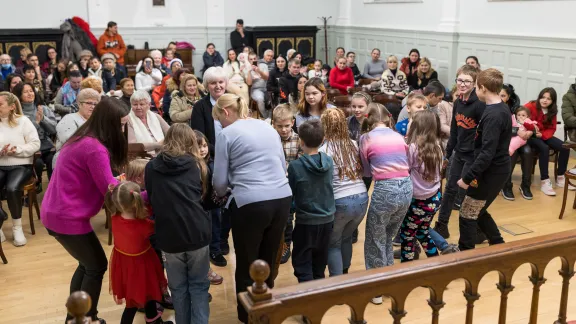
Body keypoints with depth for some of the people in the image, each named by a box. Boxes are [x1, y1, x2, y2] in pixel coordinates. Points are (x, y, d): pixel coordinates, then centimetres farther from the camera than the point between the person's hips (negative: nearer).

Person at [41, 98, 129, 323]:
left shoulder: (81, 139, 8)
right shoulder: (95, 149, -23)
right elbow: (110, 190, -19)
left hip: (54, 212, 10)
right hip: (68, 218, -10)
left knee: (88, 263, 23)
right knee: (97, 266, 8)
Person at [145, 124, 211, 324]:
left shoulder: (152, 167, 5)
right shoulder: (197, 165, 6)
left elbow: (151, 200, 16)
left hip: (169, 235, 0)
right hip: (197, 232, 0)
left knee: (178, 287, 16)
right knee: (198, 284, 13)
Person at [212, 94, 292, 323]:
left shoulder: (227, 134, 1)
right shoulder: (268, 128, 17)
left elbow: (220, 181, 2)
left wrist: (220, 193, 24)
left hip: (250, 203, -6)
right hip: (282, 199, 6)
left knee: (246, 266, 11)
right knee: (268, 262, 19)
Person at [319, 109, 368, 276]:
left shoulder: (324, 150, -9)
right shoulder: (354, 144, 6)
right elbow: (363, 171, 11)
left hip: (339, 202, -5)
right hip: (362, 198, 5)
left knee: (333, 243, 15)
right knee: (346, 237, 27)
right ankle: (344, 273, 39)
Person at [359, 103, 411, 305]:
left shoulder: (366, 138, 1)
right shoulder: (398, 136, 13)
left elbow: (366, 171, 9)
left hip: (385, 190, -5)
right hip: (406, 188, 5)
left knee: (375, 242, 12)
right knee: (388, 239, 24)